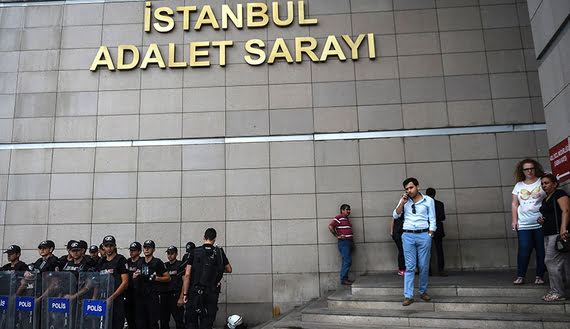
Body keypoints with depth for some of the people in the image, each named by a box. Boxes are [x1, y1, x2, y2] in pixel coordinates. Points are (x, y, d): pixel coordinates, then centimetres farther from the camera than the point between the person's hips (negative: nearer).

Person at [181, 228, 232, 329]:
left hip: (194, 292, -1)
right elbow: (229, 270, 12)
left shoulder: (195, 252, -3)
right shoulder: (219, 252, 1)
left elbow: (187, 275, -5)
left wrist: (184, 294, 1)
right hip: (212, 293, 1)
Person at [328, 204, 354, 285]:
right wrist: (337, 236, -14)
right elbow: (330, 227, -18)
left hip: (348, 242, 9)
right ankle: (343, 279, -7)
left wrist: (352, 243, 18)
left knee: (346, 261, 10)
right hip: (343, 242, -9)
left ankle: (345, 278, 14)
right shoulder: (339, 218, -8)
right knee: (347, 261, -12)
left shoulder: (347, 219, 19)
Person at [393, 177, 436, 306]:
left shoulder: (428, 201, 4)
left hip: (424, 235, -1)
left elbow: (432, 221, 5)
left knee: (424, 266, 5)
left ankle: (423, 291, 22)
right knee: (410, 266, -2)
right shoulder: (404, 200, 10)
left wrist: (430, 237, -2)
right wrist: (403, 202, -6)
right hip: (408, 235, 1)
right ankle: (408, 296, -3)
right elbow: (395, 215, 6)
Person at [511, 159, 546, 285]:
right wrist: (514, 220, 4)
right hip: (523, 225, 1)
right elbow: (514, 204, 13)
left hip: (541, 223, -1)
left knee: (541, 250, 2)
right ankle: (520, 276, 4)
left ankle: (539, 276, 13)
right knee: (524, 250, -5)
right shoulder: (519, 185, 12)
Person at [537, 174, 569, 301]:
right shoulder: (545, 200, 23)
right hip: (548, 234, 9)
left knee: (551, 261, -11)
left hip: (558, 233, -9)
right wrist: (540, 219, 11)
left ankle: (558, 293, -5)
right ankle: (556, 291, 13)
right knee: (552, 262, 8)